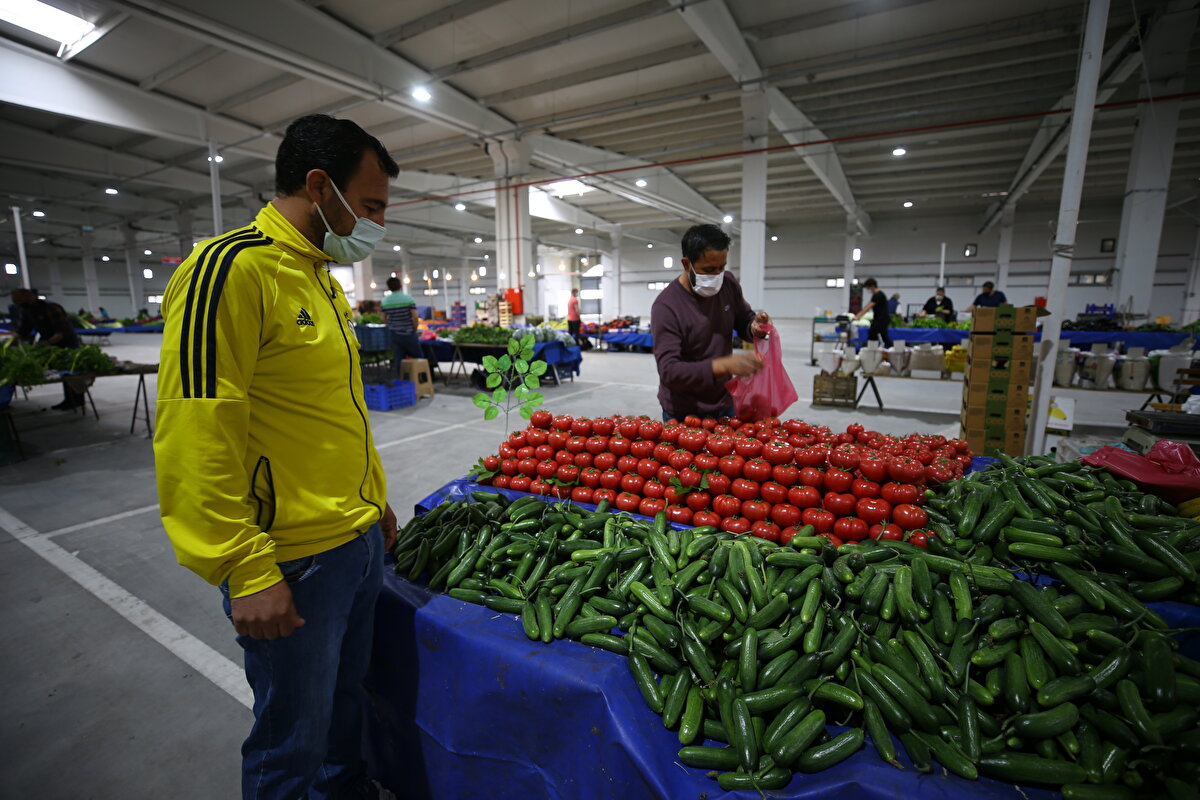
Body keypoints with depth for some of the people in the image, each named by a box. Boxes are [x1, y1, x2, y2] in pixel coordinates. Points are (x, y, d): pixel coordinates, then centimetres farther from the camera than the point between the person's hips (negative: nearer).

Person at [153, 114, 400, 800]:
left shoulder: (323, 279, 11)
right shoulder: (231, 269, -18)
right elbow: (197, 439, -22)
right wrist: (248, 574, -19)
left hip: (360, 540, 9)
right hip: (293, 563, -8)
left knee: (347, 695, 28)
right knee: (293, 745, 15)